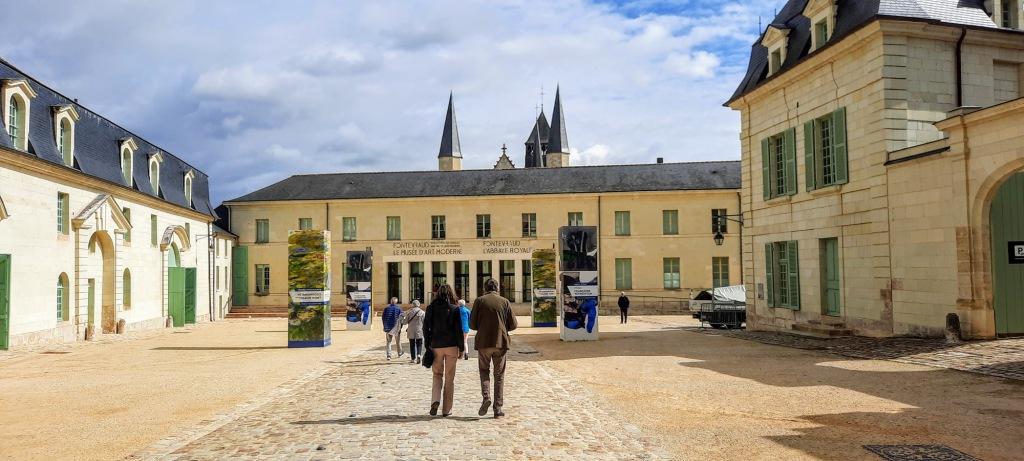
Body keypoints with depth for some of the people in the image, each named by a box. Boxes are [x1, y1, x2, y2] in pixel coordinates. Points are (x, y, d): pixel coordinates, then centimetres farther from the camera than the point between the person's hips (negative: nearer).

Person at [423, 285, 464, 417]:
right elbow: (459, 329, -5)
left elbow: (426, 328, 2)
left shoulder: (431, 308, 1)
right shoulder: (454, 309, -5)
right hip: (451, 346, -1)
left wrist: (428, 345, 9)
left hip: (436, 346, 1)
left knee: (437, 375, 14)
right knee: (449, 378, 8)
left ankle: (435, 400, -9)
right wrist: (461, 348, 2)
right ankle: (446, 409, 9)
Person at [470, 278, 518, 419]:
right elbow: (513, 325, 2)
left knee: (484, 371, 16)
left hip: (483, 342, -1)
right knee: (499, 375, 9)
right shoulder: (505, 302, 3)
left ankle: (486, 396, -7)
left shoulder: (479, 301, -1)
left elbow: (472, 324, -2)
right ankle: (498, 408, 7)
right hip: (501, 342, 1)